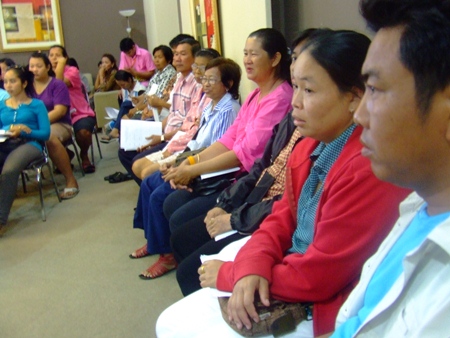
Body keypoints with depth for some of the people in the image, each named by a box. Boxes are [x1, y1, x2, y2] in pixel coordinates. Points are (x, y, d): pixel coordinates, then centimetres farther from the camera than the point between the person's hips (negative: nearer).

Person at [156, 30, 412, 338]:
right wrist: (251, 269, -14)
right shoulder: (310, 147, 2)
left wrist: (229, 274, -10)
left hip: (319, 313, -8)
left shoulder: (369, 168, -26)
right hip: (279, 284, 8)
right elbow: (281, 219, 7)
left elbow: (317, 276, -22)